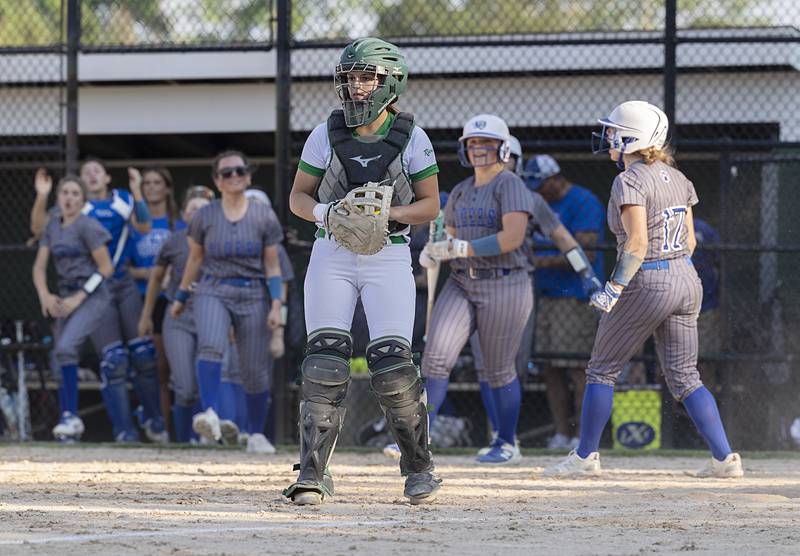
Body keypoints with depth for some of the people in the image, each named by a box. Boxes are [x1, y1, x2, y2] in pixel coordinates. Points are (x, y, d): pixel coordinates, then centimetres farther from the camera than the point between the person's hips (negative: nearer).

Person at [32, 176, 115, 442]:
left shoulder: (87, 226, -8)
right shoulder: (53, 226, 12)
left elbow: (106, 268, -10)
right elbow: (39, 266, 12)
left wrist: (79, 298, -12)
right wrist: (45, 295, -5)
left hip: (92, 295, -7)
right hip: (66, 297, 7)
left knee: (65, 347, -24)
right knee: (62, 353, 2)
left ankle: (72, 416, -21)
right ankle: (69, 428, 5)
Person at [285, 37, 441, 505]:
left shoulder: (411, 138, -1)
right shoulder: (326, 135, 2)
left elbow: (430, 205, 2)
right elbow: (298, 197, 8)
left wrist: (387, 212, -16)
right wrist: (324, 211, -14)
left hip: (388, 258, -1)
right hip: (332, 255, 1)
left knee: (392, 363, -11)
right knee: (325, 360, -11)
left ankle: (419, 468, 8)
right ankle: (313, 475, -9)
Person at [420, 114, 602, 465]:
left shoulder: (510, 186, -9)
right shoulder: (460, 193, 14)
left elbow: (512, 238, -20)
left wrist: (457, 249, -21)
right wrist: (432, 254, -5)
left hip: (505, 287, -6)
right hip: (461, 284, 6)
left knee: (499, 370, 3)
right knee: (436, 358, -10)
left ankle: (507, 444, 19)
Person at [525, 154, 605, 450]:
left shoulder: (583, 202, -10)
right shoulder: (543, 205, 18)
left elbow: (586, 253, -18)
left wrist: (543, 261, -20)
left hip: (576, 296, -9)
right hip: (547, 297, 9)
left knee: (577, 369, -10)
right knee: (550, 369, 5)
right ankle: (561, 434, 8)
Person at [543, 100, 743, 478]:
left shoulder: (629, 182, -13)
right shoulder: (677, 179, 10)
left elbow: (637, 243, -21)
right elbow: (689, 240, 13)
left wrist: (615, 288, -23)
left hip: (646, 284, -7)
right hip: (687, 280, 7)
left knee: (602, 370, 8)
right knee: (684, 377, 10)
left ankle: (585, 457, 12)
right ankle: (725, 458, 0)